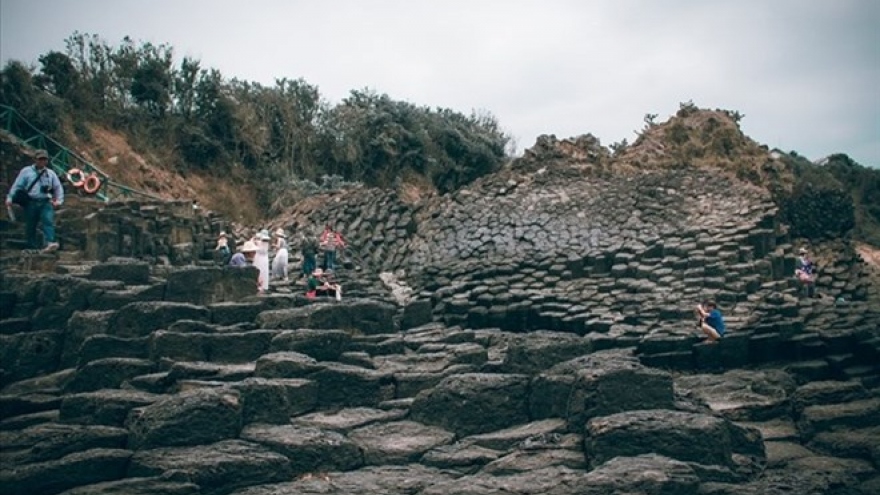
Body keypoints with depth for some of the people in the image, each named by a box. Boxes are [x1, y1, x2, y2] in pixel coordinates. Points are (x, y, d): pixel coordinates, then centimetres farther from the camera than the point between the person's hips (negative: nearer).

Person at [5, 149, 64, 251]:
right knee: (30, 225, 6)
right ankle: (32, 245, 17)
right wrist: (10, 198, -4)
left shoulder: (51, 173, 16)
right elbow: (17, 186, 4)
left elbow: (58, 187, 14)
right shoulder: (26, 171, 8)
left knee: (49, 222, -18)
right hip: (31, 203, 0)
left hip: (46, 203, 1)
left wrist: (59, 200, -1)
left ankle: (49, 243, -30)